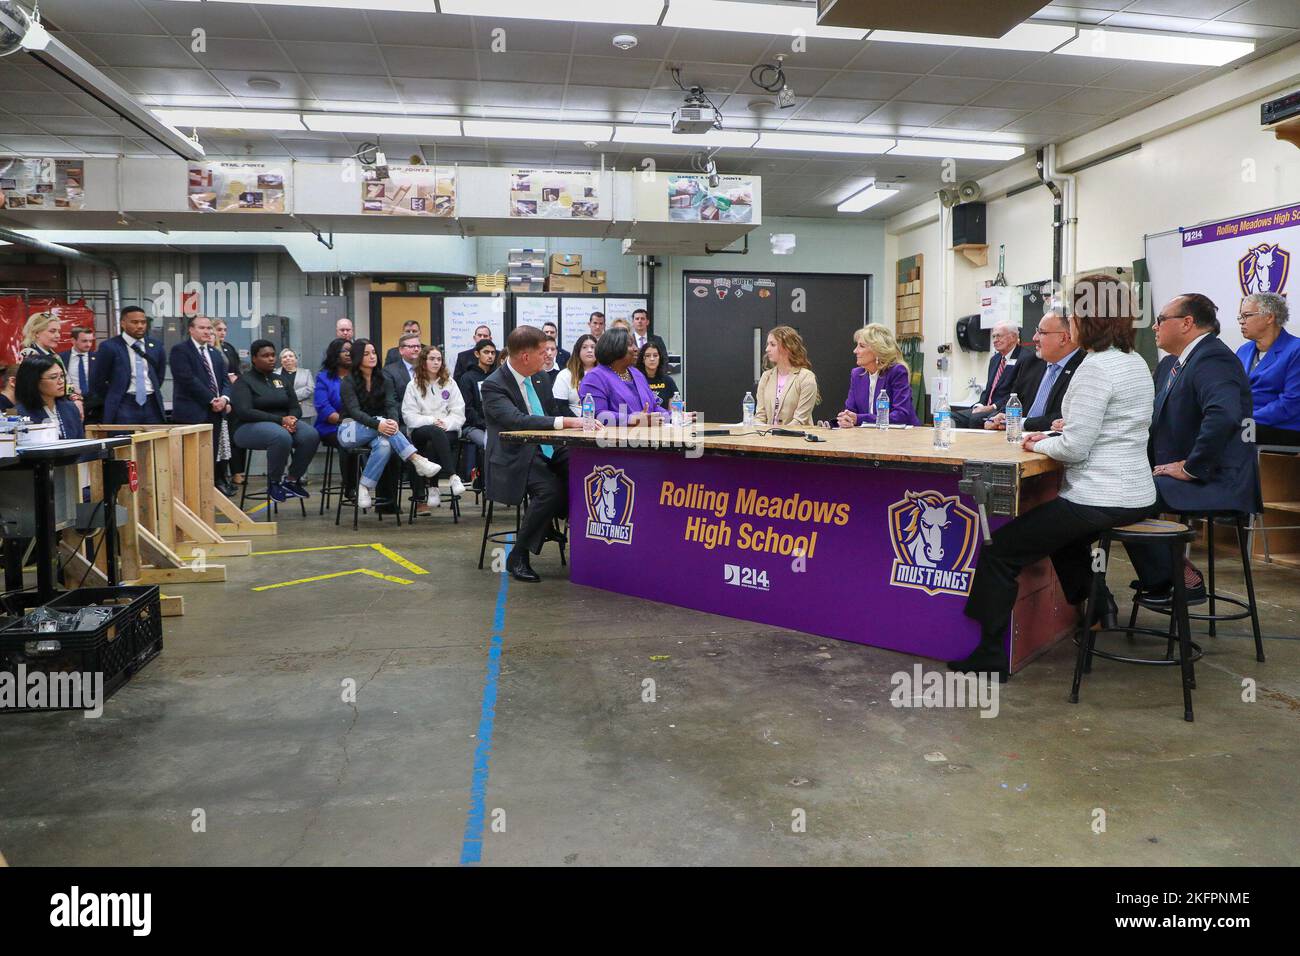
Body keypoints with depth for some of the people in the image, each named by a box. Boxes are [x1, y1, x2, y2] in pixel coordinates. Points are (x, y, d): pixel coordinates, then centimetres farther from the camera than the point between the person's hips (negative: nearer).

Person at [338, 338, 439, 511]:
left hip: (375, 432, 3)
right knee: (382, 424, -34)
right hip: (350, 430, -3)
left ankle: (366, 487, -29)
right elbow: (354, 411, -16)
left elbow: (391, 405, -6)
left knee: (384, 445, -35)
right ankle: (417, 460, -43)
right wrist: (377, 424, -35)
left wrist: (393, 421, -31)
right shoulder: (349, 382, -2)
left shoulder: (384, 380, 10)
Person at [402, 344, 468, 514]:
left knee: (432, 446, -34)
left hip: (448, 431, 1)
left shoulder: (449, 383, 13)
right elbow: (409, 416, 1)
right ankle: (453, 477, -45)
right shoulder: (413, 385, 10)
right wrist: (431, 421, -14)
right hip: (420, 431, -1)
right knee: (435, 432, -37)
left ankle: (433, 488, -28)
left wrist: (446, 424, -12)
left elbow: (458, 413, 7)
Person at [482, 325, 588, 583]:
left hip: (547, 451, 7)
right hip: (515, 459, -7)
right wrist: (563, 422, -36)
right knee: (550, 489, -32)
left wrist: (581, 420, 1)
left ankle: (552, 523, 4)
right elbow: (516, 420, -28)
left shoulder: (539, 377, 12)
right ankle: (517, 556, -15)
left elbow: (555, 411, 22)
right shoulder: (493, 385, -12)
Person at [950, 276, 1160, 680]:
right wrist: (1052, 438, 12)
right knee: (1061, 533, 39)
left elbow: (1075, 447, -20)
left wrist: (1040, 444, -1)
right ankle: (1094, 602, 40)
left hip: (1101, 501, -10)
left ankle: (990, 656, -1)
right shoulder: (1136, 362, 12)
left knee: (997, 551, -5)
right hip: (1136, 495, 10)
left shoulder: (1096, 367, -18)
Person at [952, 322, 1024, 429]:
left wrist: (993, 407, -17)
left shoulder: (1025, 358, -8)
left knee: (976, 419, -32)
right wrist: (980, 405, 2)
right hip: (988, 408, 8)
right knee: (954, 417, -14)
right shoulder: (995, 359, 21)